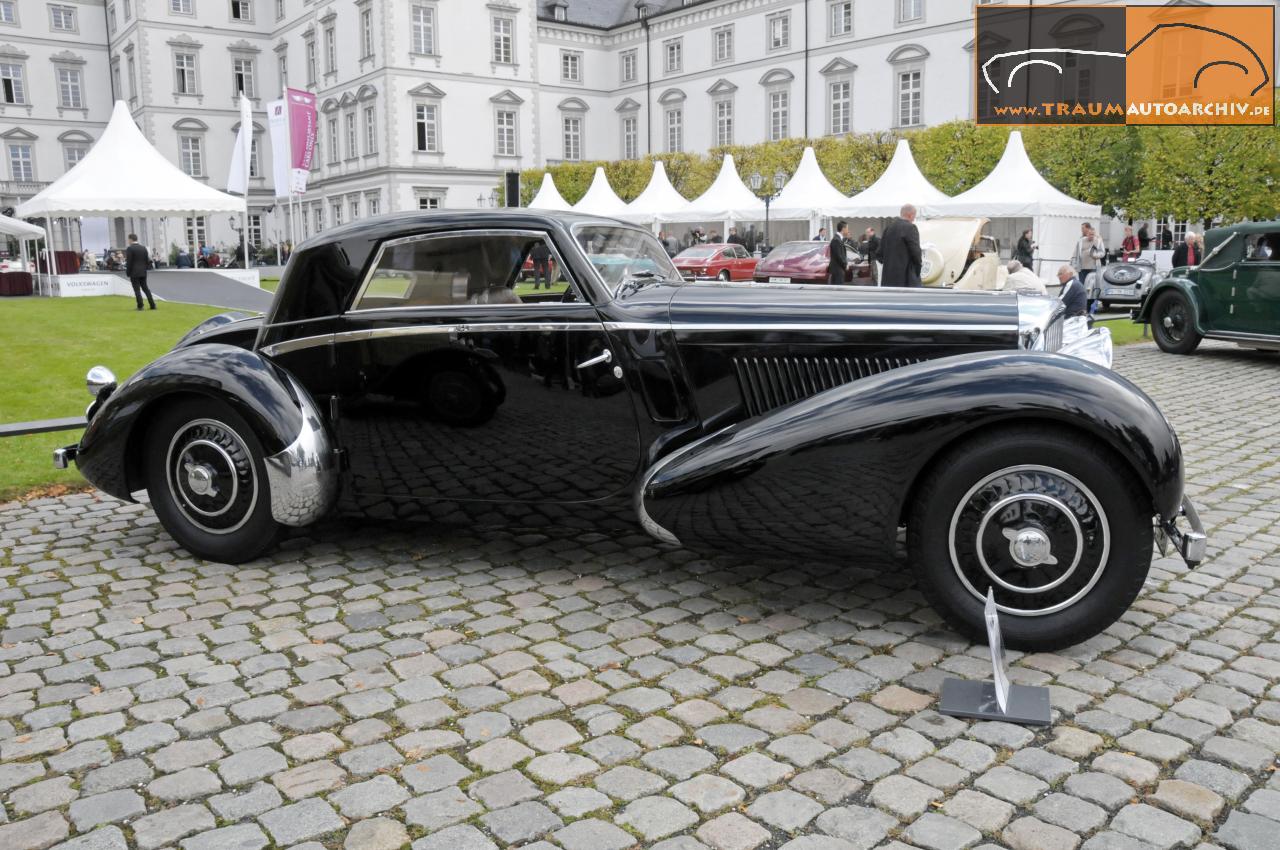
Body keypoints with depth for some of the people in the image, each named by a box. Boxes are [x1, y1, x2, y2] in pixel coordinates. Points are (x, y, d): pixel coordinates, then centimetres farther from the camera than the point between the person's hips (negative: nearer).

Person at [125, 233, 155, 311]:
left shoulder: (129, 249, -9)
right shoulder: (143, 248, 8)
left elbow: (129, 263, -12)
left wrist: (128, 274, -5)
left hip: (134, 273, -6)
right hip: (143, 272, 6)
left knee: (137, 290, -2)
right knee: (145, 288, 11)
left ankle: (140, 306, -3)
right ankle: (152, 305, 7)